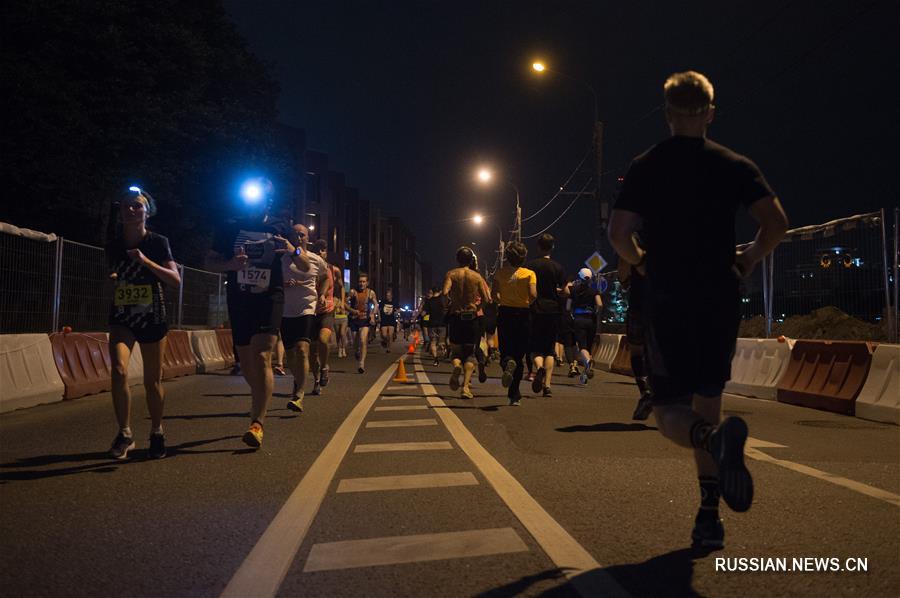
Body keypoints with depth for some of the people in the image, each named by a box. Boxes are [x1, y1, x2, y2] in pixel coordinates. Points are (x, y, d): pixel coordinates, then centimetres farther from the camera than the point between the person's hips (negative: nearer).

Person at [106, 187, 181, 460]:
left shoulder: (158, 242, -5)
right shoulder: (113, 246, 4)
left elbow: (176, 280, -12)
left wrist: (146, 262, -22)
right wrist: (112, 280, -5)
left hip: (152, 318, -2)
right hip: (121, 317, 2)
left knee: (152, 381, 5)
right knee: (119, 370, -21)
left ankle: (157, 434, 25)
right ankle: (125, 434, -6)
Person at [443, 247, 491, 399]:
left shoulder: (451, 274, 0)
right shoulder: (477, 276, 2)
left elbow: (445, 292, -16)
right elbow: (487, 299, -2)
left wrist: (449, 302, 4)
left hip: (455, 316, 0)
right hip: (472, 317, 0)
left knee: (455, 350, 14)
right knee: (470, 353, 7)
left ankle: (456, 365, -21)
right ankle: (466, 386, -5)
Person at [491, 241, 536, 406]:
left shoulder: (500, 273, 1)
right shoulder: (529, 273, -4)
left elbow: (494, 293, -6)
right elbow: (533, 295, -16)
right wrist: (529, 303, 5)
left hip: (505, 314, 1)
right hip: (523, 315, -1)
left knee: (506, 351, 11)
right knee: (519, 355, 9)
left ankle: (508, 363, -28)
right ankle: (514, 395, 9)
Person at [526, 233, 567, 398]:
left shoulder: (530, 265, -1)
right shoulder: (558, 267, 1)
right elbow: (565, 291, 1)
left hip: (535, 310, -1)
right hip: (553, 310, 1)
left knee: (536, 347, 8)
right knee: (550, 349, 8)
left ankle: (539, 367, -24)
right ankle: (547, 385, 0)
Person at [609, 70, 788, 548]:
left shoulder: (645, 166, 2)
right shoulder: (735, 165, 6)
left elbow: (619, 233, -8)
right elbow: (776, 223, -4)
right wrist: (747, 261, 12)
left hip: (666, 300, -2)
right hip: (720, 301, 3)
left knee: (670, 411, 4)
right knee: (706, 402, 14)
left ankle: (715, 437, -31)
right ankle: (708, 516, 14)